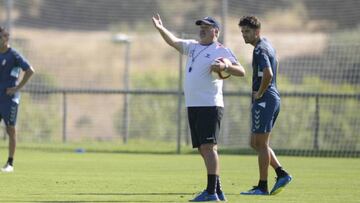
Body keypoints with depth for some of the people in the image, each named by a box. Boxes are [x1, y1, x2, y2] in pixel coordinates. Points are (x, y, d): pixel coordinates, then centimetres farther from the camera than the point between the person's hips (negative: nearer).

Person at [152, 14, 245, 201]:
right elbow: (174, 42, 13)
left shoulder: (221, 51, -3)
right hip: (193, 106, 8)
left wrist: (225, 67, -29)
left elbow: (241, 71, -11)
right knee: (203, 150, 9)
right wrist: (161, 29, -3)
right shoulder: (193, 47, 18)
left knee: (208, 147, -14)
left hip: (210, 106, -8)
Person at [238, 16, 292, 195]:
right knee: (255, 143, 15)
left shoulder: (260, 50, -16)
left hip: (264, 100, -10)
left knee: (261, 144, -4)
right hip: (273, 99, 10)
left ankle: (262, 187, 0)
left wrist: (259, 93, -17)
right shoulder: (267, 45, 15)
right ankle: (281, 174, 9)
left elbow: (268, 74, -32)